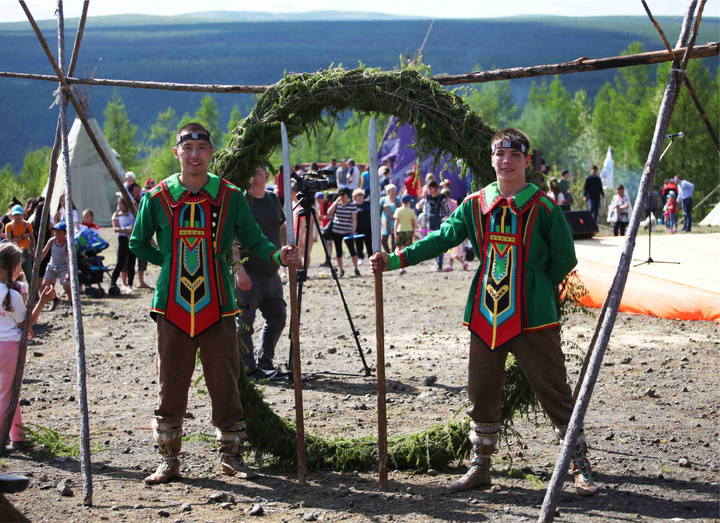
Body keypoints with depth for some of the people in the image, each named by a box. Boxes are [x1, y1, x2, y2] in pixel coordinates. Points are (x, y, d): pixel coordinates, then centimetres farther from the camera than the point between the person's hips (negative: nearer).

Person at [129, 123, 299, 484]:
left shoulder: (230, 196, 2)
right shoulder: (157, 198, 2)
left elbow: (252, 239, 5)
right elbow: (138, 244, 14)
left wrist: (277, 255, -13)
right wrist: (172, 262, 5)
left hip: (217, 307, 0)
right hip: (172, 307, 0)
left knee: (225, 383, 3)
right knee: (170, 385, 4)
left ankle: (232, 456, 16)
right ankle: (168, 460, 14)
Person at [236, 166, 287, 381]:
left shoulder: (273, 199, 10)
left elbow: (282, 228, 26)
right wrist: (239, 270, -23)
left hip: (270, 272, 7)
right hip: (247, 273, -7)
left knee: (277, 317, 11)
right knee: (244, 322, -6)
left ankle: (264, 363, 24)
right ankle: (248, 369, 3)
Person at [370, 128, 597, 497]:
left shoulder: (543, 207, -2)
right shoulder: (475, 205, 8)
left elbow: (564, 259, 4)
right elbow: (441, 238, 8)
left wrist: (535, 289, 2)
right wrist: (395, 260, 0)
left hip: (533, 319, -4)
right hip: (485, 316, 4)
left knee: (555, 392, -1)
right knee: (482, 394, 9)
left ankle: (581, 467, 8)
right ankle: (480, 467, 23)